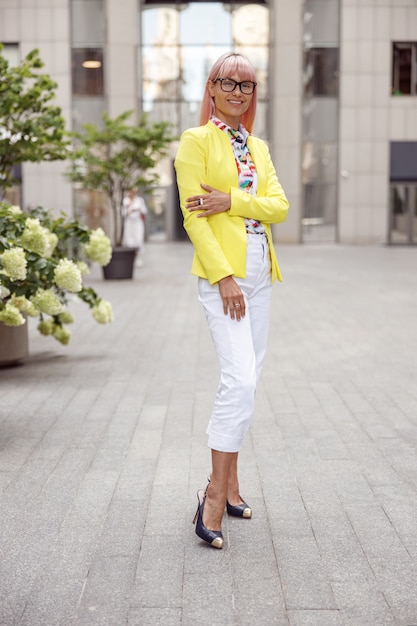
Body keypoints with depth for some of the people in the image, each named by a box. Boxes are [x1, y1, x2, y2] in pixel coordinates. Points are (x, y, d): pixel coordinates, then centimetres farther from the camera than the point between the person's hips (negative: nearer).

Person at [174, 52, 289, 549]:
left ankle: (227, 482, 21)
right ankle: (215, 498, -9)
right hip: (221, 270, -7)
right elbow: (193, 216, -10)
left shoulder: (258, 147, 17)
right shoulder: (196, 141, -2)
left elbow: (280, 206, 4)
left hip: (260, 271, 7)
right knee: (240, 381, -16)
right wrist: (225, 277, -18)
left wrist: (231, 200, -14)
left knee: (244, 381, 9)